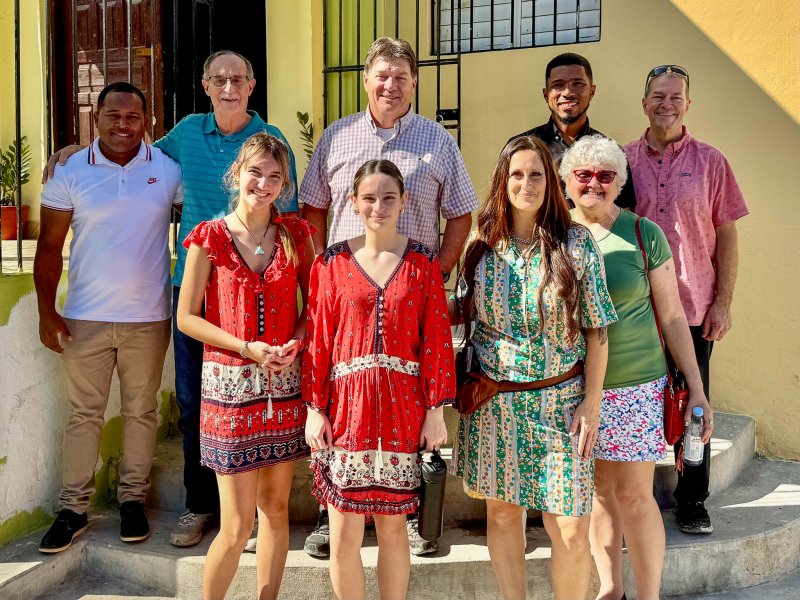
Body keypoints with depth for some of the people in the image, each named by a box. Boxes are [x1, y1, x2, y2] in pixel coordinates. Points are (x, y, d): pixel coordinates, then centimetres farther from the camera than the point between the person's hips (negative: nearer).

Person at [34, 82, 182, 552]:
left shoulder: (168, 170, -1)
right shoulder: (70, 173, -1)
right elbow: (50, 246, 2)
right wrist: (46, 311, -4)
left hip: (148, 318, 0)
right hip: (86, 318, 0)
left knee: (142, 410, 10)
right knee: (84, 413, 7)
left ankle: (133, 500, 25)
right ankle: (74, 509, 17)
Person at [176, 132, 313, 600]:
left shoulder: (296, 234, 5)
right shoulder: (211, 237, -4)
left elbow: (315, 303, 10)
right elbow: (187, 317, -4)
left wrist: (297, 344, -9)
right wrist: (248, 348, -14)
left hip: (285, 386, 3)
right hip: (230, 385, -3)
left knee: (276, 508, 12)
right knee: (238, 525, -2)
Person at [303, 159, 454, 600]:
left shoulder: (423, 262, 3)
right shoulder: (332, 263, 2)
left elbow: (436, 339, 1)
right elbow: (318, 339, 1)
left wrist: (436, 409, -2)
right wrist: (315, 408, -3)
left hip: (403, 407, 0)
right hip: (346, 403, 0)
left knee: (393, 525, 10)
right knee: (343, 534, 3)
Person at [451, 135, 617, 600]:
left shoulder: (577, 244, -4)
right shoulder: (482, 245, 2)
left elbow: (596, 330, -3)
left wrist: (591, 403, -6)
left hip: (559, 401, -2)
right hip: (493, 401, 2)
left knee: (571, 529, -2)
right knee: (502, 513, 11)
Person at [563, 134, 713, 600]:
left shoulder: (645, 234, -3)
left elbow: (672, 315, 0)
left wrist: (697, 388, -1)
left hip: (635, 386, -2)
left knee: (634, 495, 0)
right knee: (599, 490, 12)